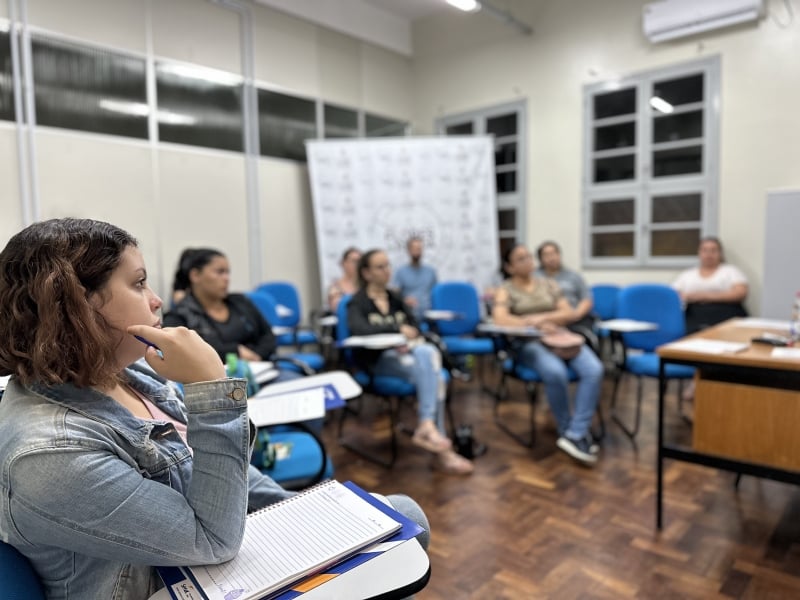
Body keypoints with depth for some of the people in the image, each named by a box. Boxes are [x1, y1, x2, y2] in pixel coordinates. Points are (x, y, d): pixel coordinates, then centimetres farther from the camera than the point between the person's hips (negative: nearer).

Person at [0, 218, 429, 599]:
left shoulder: (117, 378, -4)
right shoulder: (51, 452, -32)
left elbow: (206, 462, 7)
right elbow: (213, 542, -28)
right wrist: (210, 388, -34)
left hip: (220, 565, 7)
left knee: (403, 513, 5)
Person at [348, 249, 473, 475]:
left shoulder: (394, 298, 16)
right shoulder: (357, 302, -2)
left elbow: (415, 328, 8)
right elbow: (359, 329, -24)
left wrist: (411, 341, -14)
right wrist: (398, 329, -22)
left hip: (405, 353, 5)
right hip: (377, 359, -5)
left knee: (428, 352, -29)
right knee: (431, 372, -28)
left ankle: (426, 426, -31)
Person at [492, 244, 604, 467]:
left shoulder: (549, 284, 20)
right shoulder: (506, 289, 7)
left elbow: (568, 313, 10)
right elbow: (500, 318, -12)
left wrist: (542, 317, -8)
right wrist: (534, 324, -24)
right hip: (529, 343, -4)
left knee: (594, 370, -26)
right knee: (556, 373, -36)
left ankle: (575, 435, -24)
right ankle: (572, 431, -14)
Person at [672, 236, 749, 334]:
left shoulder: (731, 270, 15)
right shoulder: (687, 274, 22)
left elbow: (741, 293, -1)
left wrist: (707, 296, -8)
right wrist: (685, 297, -9)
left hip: (725, 315, -2)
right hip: (694, 316, 2)